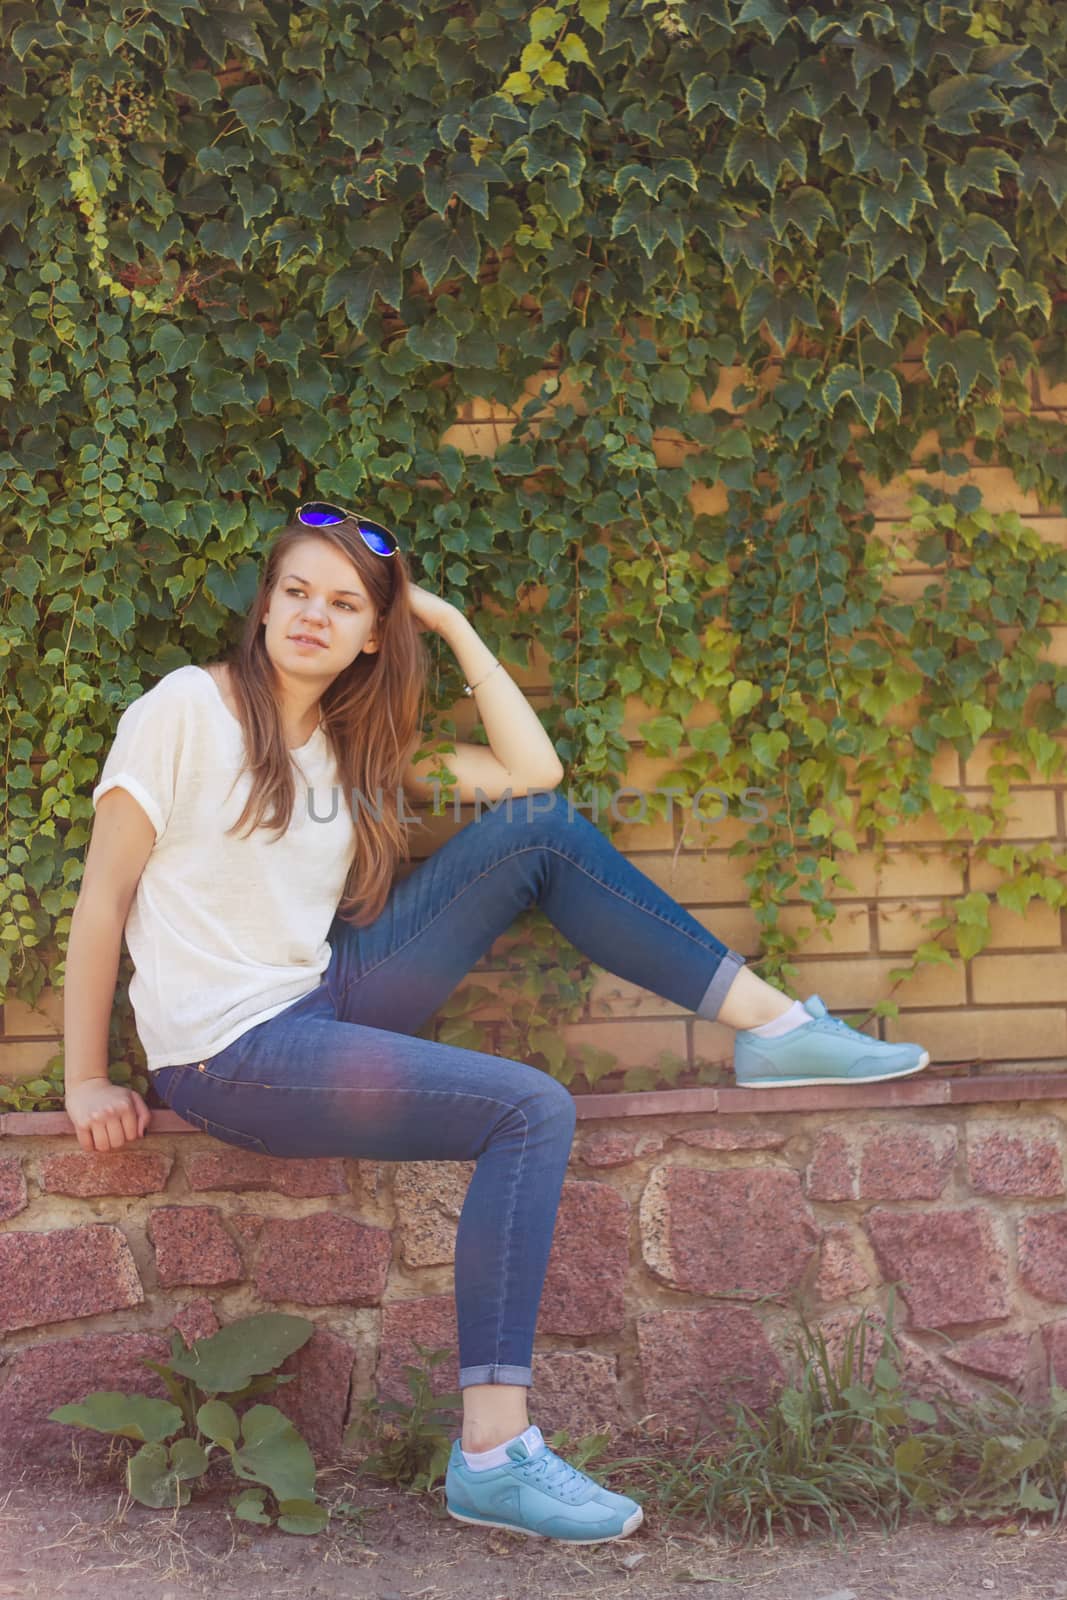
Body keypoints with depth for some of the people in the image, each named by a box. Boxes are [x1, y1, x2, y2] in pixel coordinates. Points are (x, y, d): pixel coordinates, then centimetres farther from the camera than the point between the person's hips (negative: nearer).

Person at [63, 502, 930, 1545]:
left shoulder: (358, 750, 12)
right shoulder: (188, 708, -7)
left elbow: (535, 769, 6)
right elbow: (104, 892, -7)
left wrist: (452, 624, 6)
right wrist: (87, 1080, -8)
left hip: (326, 997, 7)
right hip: (228, 1056, -7)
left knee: (538, 829, -4)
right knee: (530, 1111, -24)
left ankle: (769, 1023, -2)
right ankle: (492, 1457, -22)